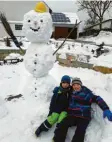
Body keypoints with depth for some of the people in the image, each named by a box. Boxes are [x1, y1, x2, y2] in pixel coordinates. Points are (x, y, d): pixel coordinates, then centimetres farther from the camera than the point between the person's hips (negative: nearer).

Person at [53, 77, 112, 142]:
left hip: (83, 117, -3)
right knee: (62, 125, -23)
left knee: (80, 132, -27)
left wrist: (106, 109, -22)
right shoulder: (71, 93, 12)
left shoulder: (86, 93, -1)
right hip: (72, 115, 3)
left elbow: (97, 99, -9)